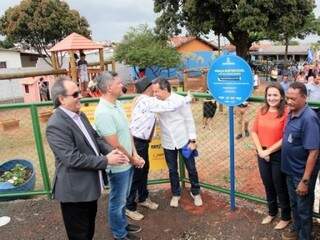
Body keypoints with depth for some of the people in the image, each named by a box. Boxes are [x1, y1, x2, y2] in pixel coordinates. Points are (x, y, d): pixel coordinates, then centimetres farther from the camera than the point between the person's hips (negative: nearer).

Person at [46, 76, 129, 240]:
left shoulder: (80, 115, 4)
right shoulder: (56, 125, -25)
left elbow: (94, 137, 10)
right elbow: (72, 158, -29)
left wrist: (110, 151, -9)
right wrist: (106, 160, -22)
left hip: (89, 184, 9)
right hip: (74, 189, -9)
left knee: (89, 225, 28)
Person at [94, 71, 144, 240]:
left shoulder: (117, 104, 1)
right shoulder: (103, 113, -27)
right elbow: (115, 146, -24)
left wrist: (135, 155, -1)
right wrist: (133, 159, -9)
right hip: (118, 166, -8)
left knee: (123, 198, 25)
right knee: (117, 201, 13)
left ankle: (123, 224, 45)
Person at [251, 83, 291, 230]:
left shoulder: (286, 113, -16)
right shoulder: (261, 111, 1)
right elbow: (254, 132, 2)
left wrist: (268, 151, -15)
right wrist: (260, 150, -9)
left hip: (278, 155, -5)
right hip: (262, 154, 5)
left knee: (280, 187, 10)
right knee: (268, 185, 20)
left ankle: (286, 217, 32)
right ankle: (272, 213, 42)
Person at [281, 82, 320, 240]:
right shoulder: (291, 113, 0)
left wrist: (305, 180, -23)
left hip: (302, 173, -7)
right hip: (291, 169, 7)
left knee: (304, 208, 12)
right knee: (294, 203, 24)